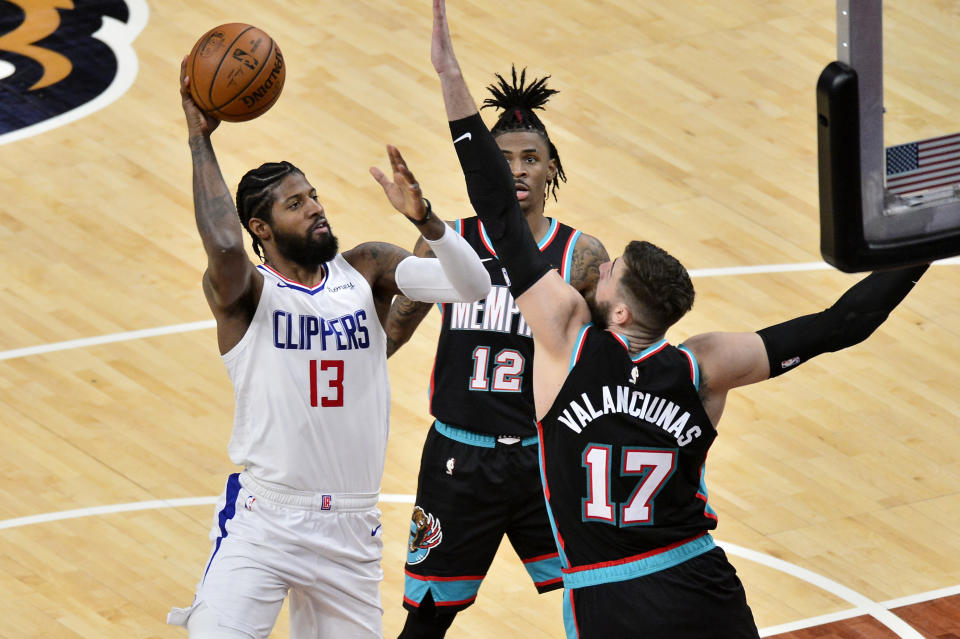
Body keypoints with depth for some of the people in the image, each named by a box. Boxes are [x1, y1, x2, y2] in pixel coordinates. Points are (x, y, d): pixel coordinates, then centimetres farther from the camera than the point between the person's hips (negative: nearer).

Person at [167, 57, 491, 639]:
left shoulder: (366, 271, 3)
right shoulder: (242, 290, -7)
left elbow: (471, 285, -9)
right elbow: (224, 244, -31)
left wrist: (423, 219, -27)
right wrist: (200, 141, -23)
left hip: (352, 528, 4)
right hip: (265, 520, -4)